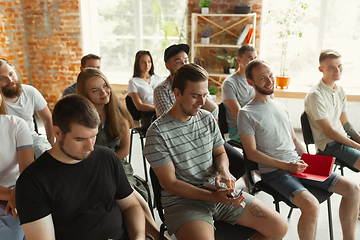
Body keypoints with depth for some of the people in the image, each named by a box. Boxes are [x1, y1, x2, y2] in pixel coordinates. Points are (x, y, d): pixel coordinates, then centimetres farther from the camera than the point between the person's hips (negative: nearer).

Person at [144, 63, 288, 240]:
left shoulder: (207, 118, 5)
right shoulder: (157, 132, -14)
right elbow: (170, 184, -13)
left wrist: (223, 170, -7)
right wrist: (213, 197, -21)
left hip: (219, 192, 6)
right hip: (183, 201, -5)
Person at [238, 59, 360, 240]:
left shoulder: (280, 106, 16)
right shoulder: (246, 114, -7)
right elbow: (251, 153, -11)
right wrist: (286, 165, -17)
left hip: (297, 165, 7)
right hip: (273, 171, -7)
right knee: (311, 205, -32)